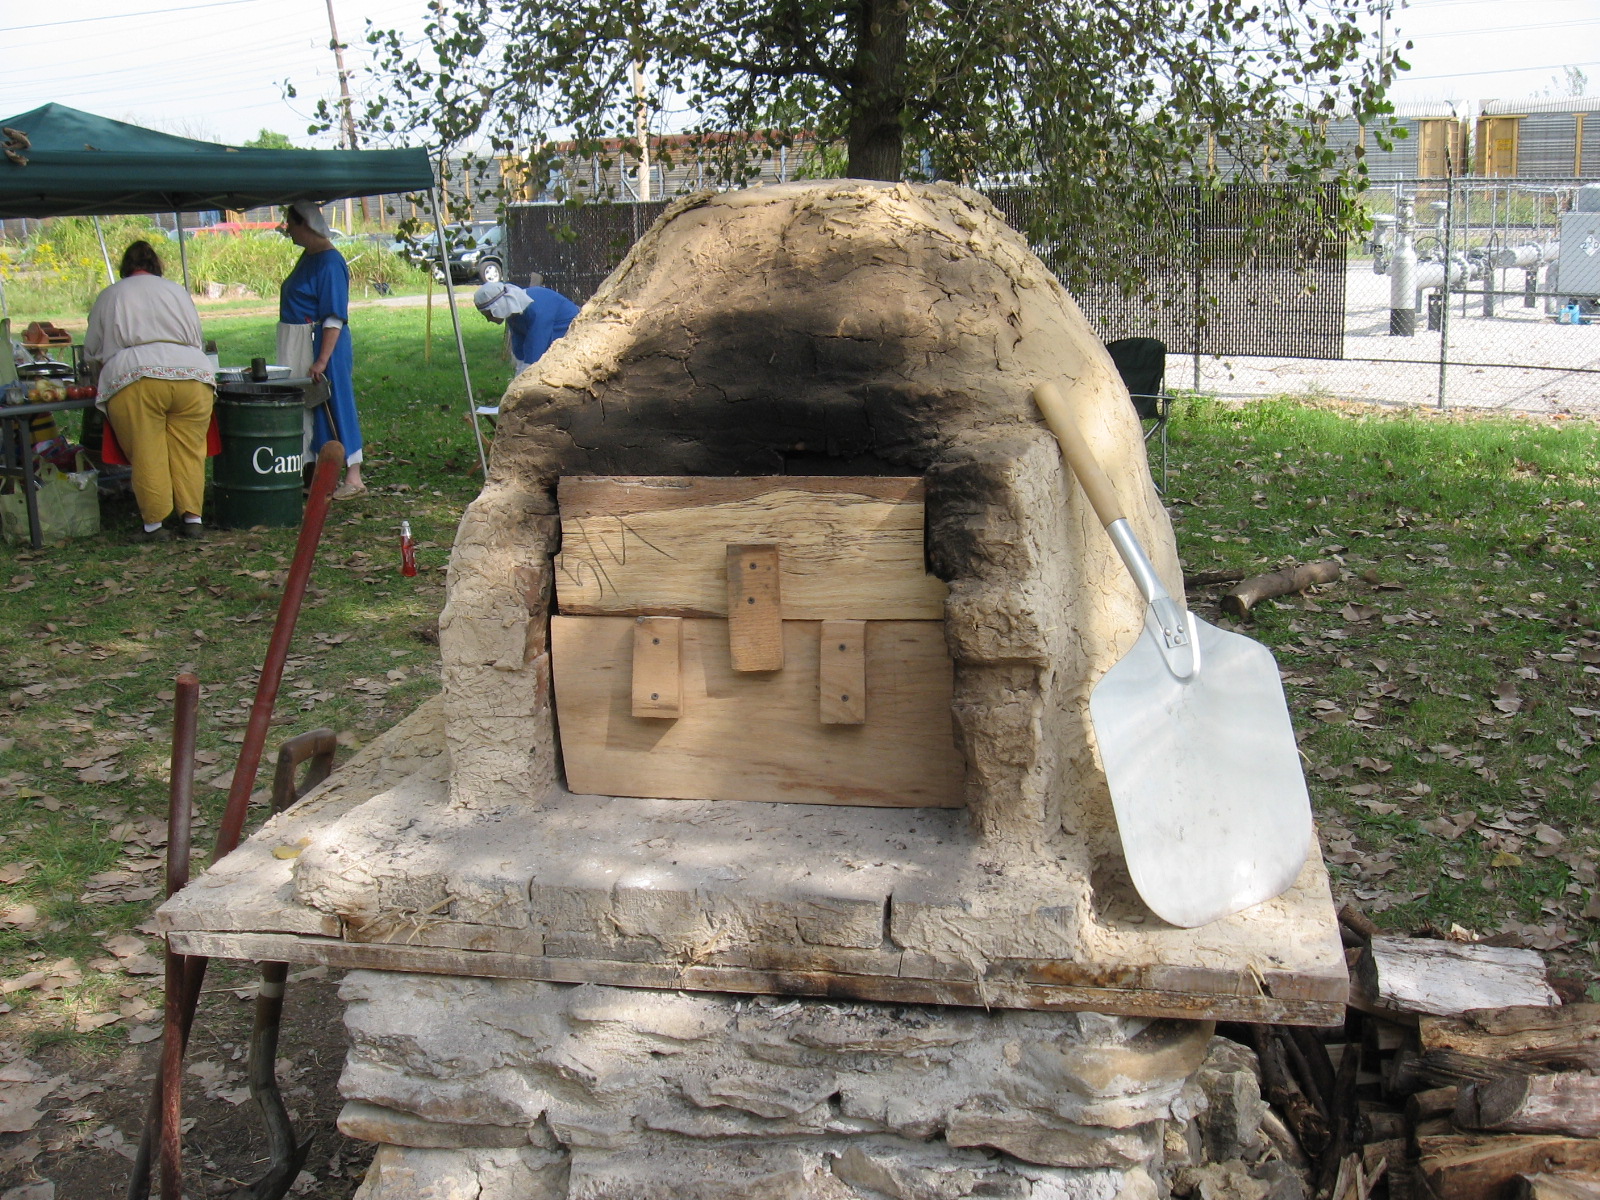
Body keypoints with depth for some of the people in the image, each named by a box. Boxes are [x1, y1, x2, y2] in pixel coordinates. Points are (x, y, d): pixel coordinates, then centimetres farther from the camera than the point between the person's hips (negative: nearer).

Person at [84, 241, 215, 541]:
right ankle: (192, 518, 6)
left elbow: (92, 353, 26)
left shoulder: (109, 296, 20)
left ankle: (154, 524, 3)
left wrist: (104, 379, 44)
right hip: (192, 375, 2)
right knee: (189, 451, 7)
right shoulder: (176, 291, 23)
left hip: (134, 379, -2)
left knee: (146, 455, 3)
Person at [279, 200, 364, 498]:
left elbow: (334, 318, -22)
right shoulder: (308, 256, 13)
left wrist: (322, 360, -26)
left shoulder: (329, 262, -17)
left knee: (333, 406, -4)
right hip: (298, 347, 10)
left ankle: (353, 477, 2)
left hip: (322, 343, -10)